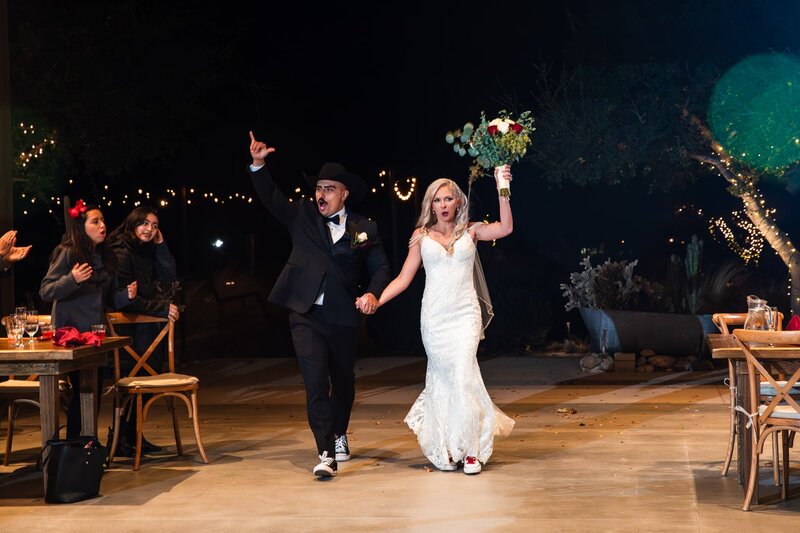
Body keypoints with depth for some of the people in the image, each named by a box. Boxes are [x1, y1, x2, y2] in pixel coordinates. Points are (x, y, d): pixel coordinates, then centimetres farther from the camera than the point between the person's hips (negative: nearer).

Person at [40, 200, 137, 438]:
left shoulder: (106, 257, 12)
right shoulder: (67, 253, -8)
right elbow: (45, 292, -12)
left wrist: (127, 295, -4)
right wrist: (72, 279, -27)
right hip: (72, 332, -6)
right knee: (82, 389, -7)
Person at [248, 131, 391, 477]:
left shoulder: (364, 229, 6)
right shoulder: (302, 217, 7)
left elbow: (380, 267, 4)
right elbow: (271, 199, -2)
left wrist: (373, 294, -15)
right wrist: (258, 165, -17)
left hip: (343, 318, 1)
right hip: (306, 315, -1)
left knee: (343, 382, 16)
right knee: (316, 384, -11)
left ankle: (339, 435, 41)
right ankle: (326, 453, -13)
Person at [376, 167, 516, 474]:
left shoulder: (470, 231, 8)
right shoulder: (422, 236, 8)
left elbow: (505, 228, -8)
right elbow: (404, 278, 8)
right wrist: (376, 300, -3)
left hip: (465, 314, -1)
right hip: (434, 317, 1)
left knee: (462, 376, -13)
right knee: (444, 379, 1)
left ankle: (469, 449, -4)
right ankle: (445, 449, 13)